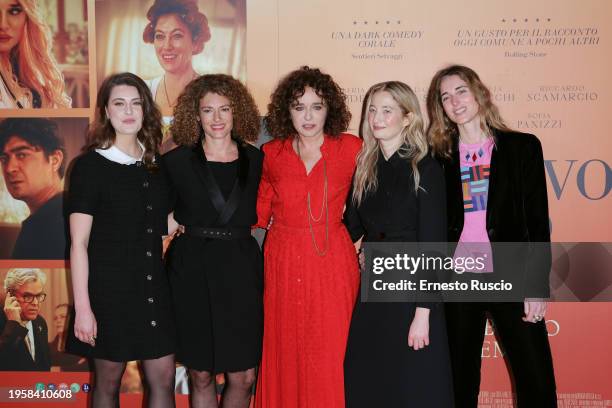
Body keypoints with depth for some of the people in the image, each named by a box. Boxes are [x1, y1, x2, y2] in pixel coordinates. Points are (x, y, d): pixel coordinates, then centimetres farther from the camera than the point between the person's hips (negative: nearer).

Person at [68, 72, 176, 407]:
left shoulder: (155, 165, 9)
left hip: (153, 286, 4)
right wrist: (82, 308, -13)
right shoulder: (89, 166, -6)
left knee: (163, 379, 5)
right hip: (109, 288, -4)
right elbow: (79, 243, -9)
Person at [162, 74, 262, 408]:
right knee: (201, 374, 10)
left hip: (241, 269, 1)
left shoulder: (255, 160, 5)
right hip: (192, 270, -1)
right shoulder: (176, 161, 0)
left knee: (243, 376, 4)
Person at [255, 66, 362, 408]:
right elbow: (260, 212, 11)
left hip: (332, 262, -2)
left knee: (330, 359, 3)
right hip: (283, 263, 2)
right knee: (284, 356, 10)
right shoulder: (271, 153, 3)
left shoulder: (351, 148, -3)